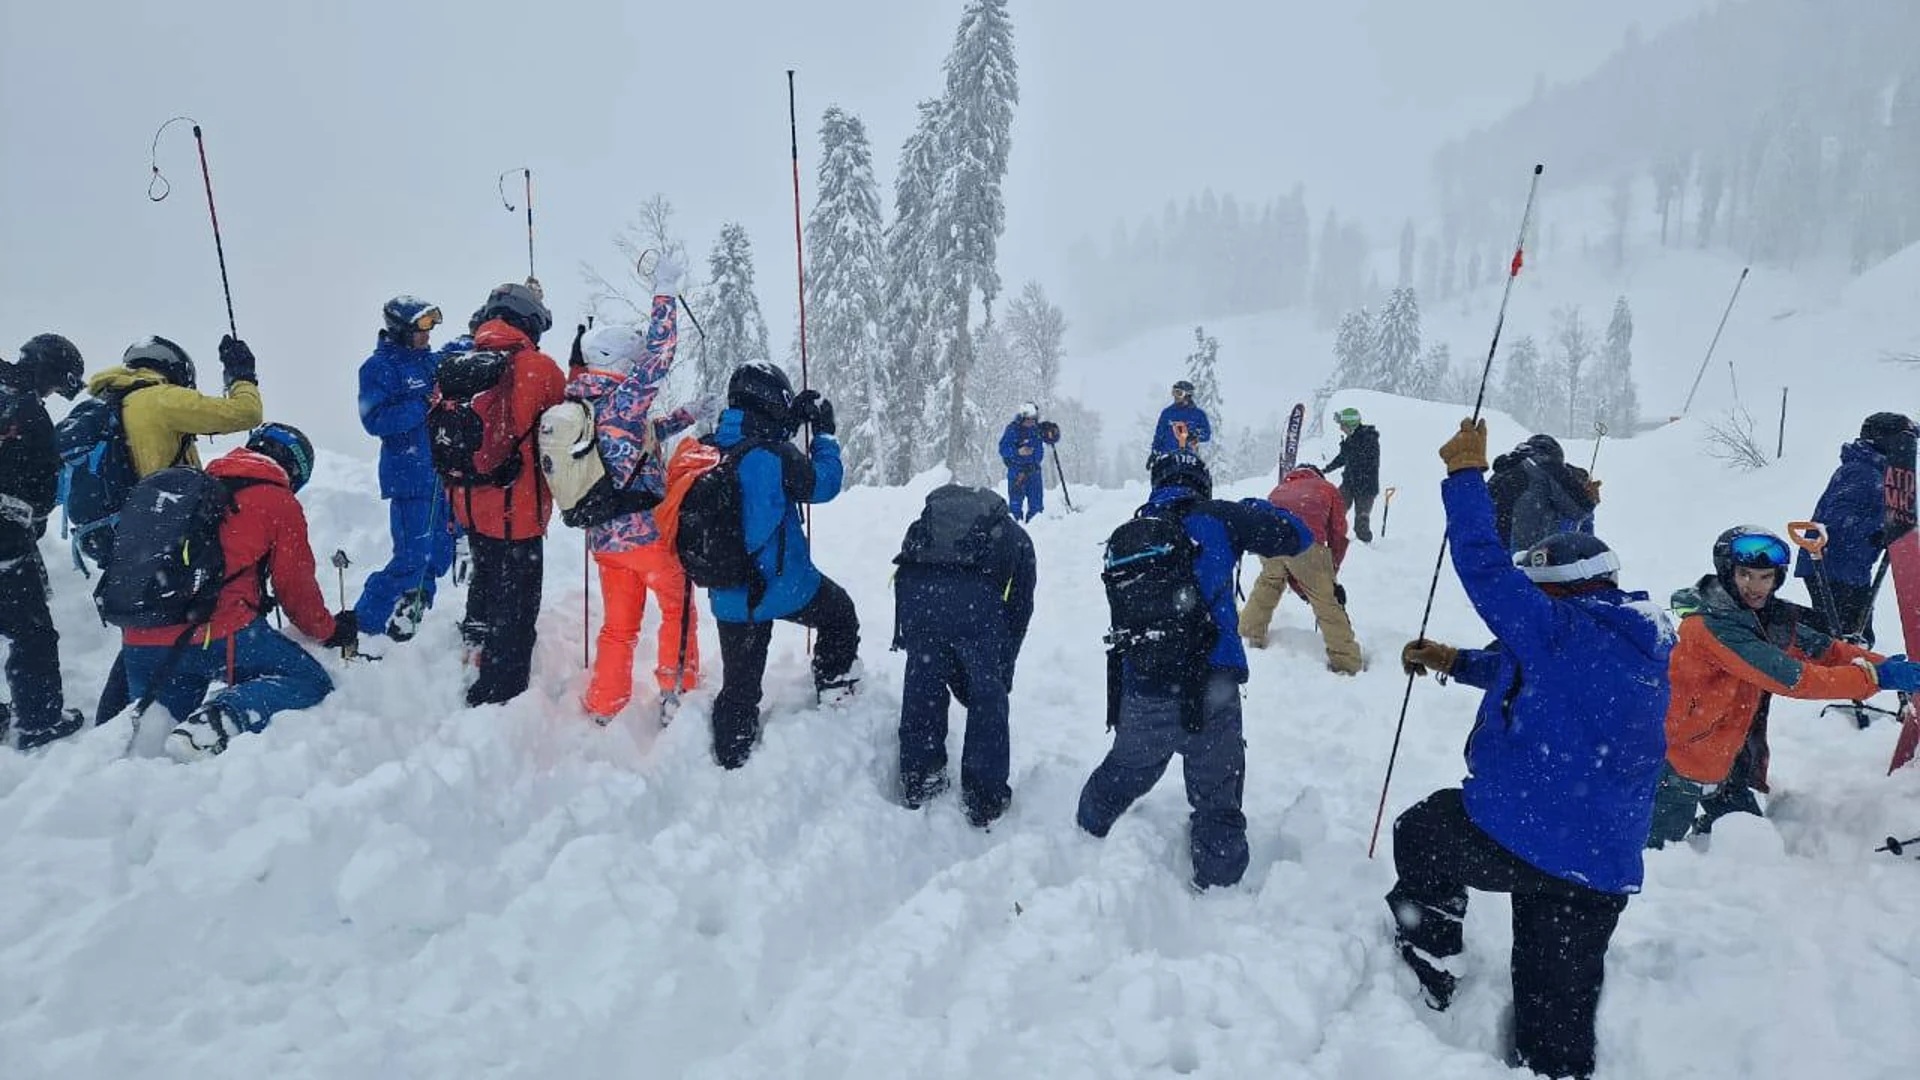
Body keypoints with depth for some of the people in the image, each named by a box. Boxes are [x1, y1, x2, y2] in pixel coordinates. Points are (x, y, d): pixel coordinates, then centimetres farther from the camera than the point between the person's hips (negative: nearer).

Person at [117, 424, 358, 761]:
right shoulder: (279, 502, 5)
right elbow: (295, 586, 6)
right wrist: (330, 631, 22)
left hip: (139, 644, 7)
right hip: (219, 635, -7)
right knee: (311, 683, -3)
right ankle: (220, 718, -27)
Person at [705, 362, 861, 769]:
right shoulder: (774, 454, -19)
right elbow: (823, 484, -5)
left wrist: (790, 424, 18)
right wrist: (824, 433, 8)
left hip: (728, 594, 5)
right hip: (783, 584, -5)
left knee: (739, 685, 15)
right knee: (840, 614, 26)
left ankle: (731, 764, 21)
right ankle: (836, 696, 32)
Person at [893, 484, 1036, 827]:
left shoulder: (926, 520, 38)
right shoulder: (1015, 537, 32)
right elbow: (1021, 608, 26)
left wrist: (908, 639, 33)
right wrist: (1003, 669, 33)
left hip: (915, 588, 2)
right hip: (975, 595, -2)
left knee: (922, 686, 21)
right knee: (988, 696, 15)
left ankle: (917, 786, 33)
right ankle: (984, 801, 21)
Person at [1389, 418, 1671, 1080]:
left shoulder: (1563, 628, -13)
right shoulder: (1642, 651, 12)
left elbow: (1485, 567, -12)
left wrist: (1464, 473, -3)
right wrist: (1454, 661, 26)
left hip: (1515, 837, -7)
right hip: (1604, 869, 8)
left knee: (1418, 832, 23)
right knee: (1560, 1011, 18)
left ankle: (1429, 959, 30)